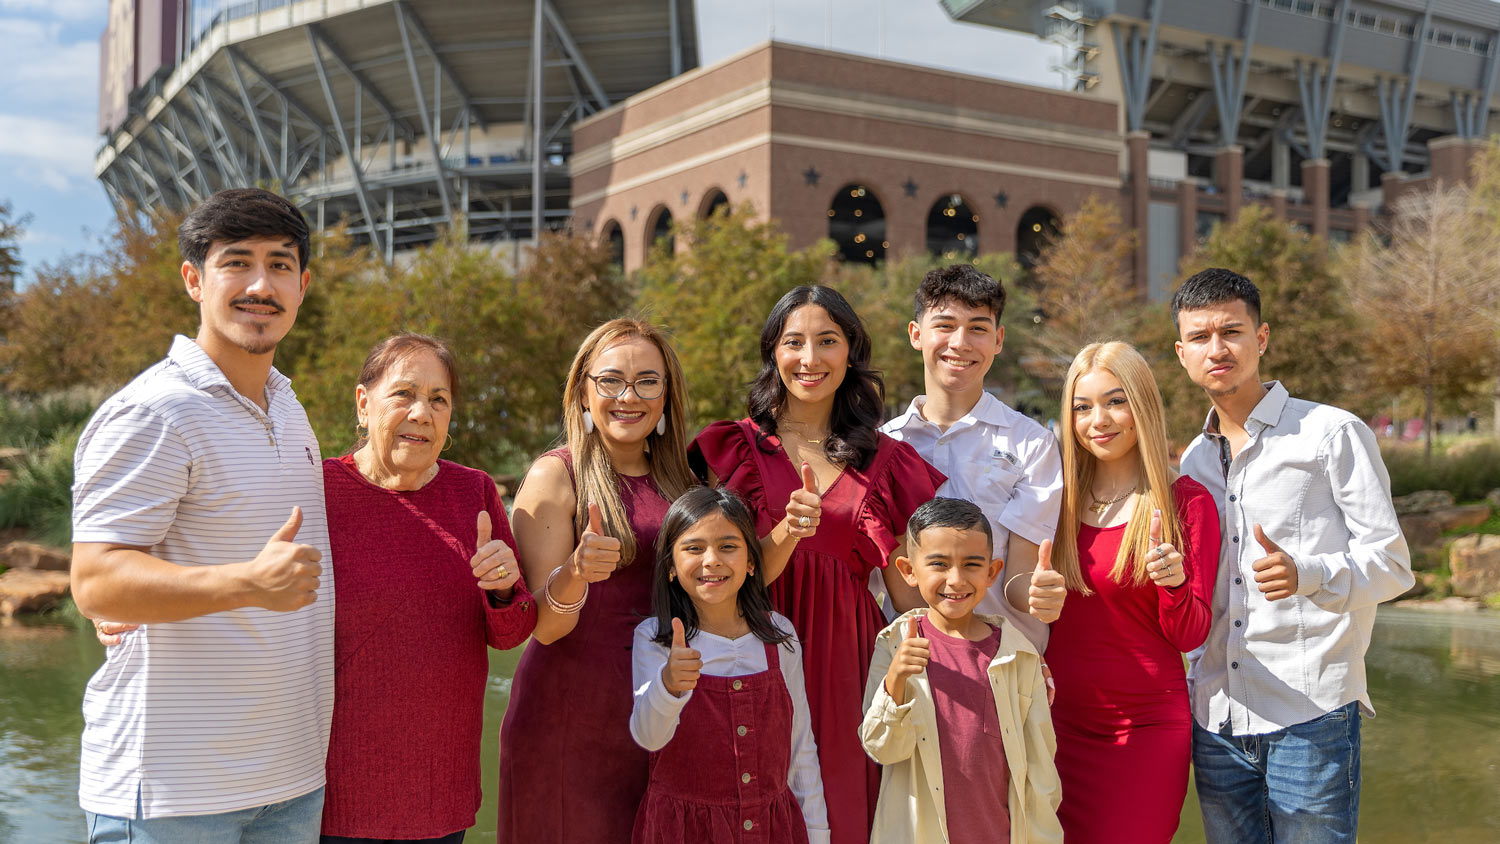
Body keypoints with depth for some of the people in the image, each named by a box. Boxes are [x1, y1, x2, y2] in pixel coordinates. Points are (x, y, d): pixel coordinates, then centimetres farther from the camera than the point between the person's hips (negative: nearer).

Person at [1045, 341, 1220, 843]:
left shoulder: (1186, 501, -5)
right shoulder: (1059, 500, 4)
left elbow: (1189, 636, -7)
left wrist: (1174, 583, -25)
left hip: (1147, 727, -3)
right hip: (1060, 722, 3)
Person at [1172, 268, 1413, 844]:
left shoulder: (1333, 434, -3)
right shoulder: (1193, 460, 15)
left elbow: (1391, 565, -7)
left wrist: (1307, 574, -24)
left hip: (1310, 716, -5)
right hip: (1215, 720, 5)